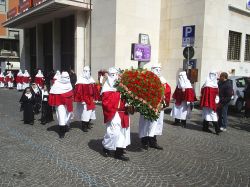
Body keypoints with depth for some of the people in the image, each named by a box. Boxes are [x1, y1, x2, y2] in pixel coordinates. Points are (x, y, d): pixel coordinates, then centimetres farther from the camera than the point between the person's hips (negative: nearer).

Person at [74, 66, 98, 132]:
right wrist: (81, 100, -20)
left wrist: (94, 98, 12)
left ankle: (88, 124, 31)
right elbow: (78, 91, -18)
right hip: (84, 100, -7)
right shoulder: (81, 81, -12)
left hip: (90, 100, 7)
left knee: (90, 112, 14)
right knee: (84, 112, -4)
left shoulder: (91, 80, 10)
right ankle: (83, 126, 8)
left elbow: (94, 90, 15)